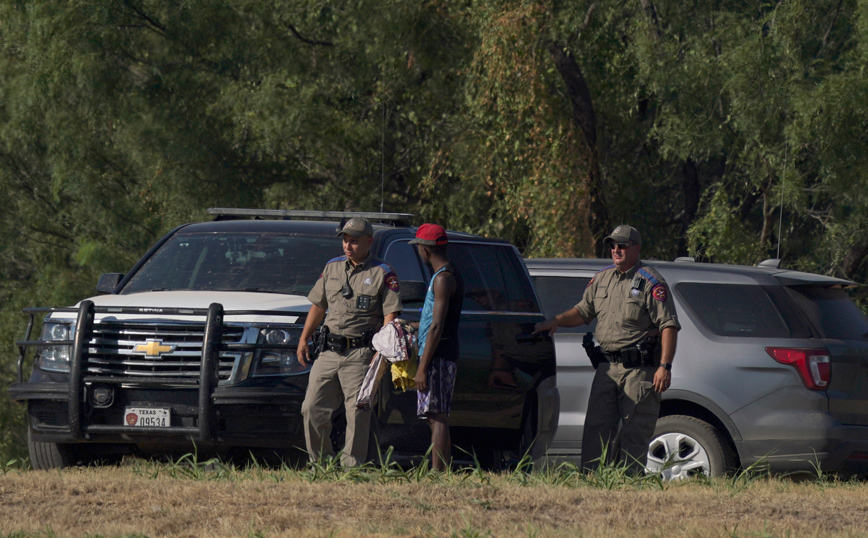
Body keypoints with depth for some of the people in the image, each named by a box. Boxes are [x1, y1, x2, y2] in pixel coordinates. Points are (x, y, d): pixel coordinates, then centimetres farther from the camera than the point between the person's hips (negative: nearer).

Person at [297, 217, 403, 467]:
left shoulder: (383, 274, -2)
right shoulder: (332, 268, 14)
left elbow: (390, 315, -7)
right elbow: (318, 306, 21)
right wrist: (304, 339, 13)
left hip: (360, 353, -5)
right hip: (329, 351, 5)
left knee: (357, 414, -6)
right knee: (312, 409, 3)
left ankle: (351, 467, -1)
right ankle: (321, 463, 15)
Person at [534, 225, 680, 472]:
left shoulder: (651, 282, -6)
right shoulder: (602, 279, 14)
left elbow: (669, 326, -10)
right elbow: (583, 311, 24)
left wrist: (665, 366, -18)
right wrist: (556, 321, 6)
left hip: (639, 368, -6)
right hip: (608, 367, 6)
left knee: (634, 433, -4)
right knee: (597, 429, 3)